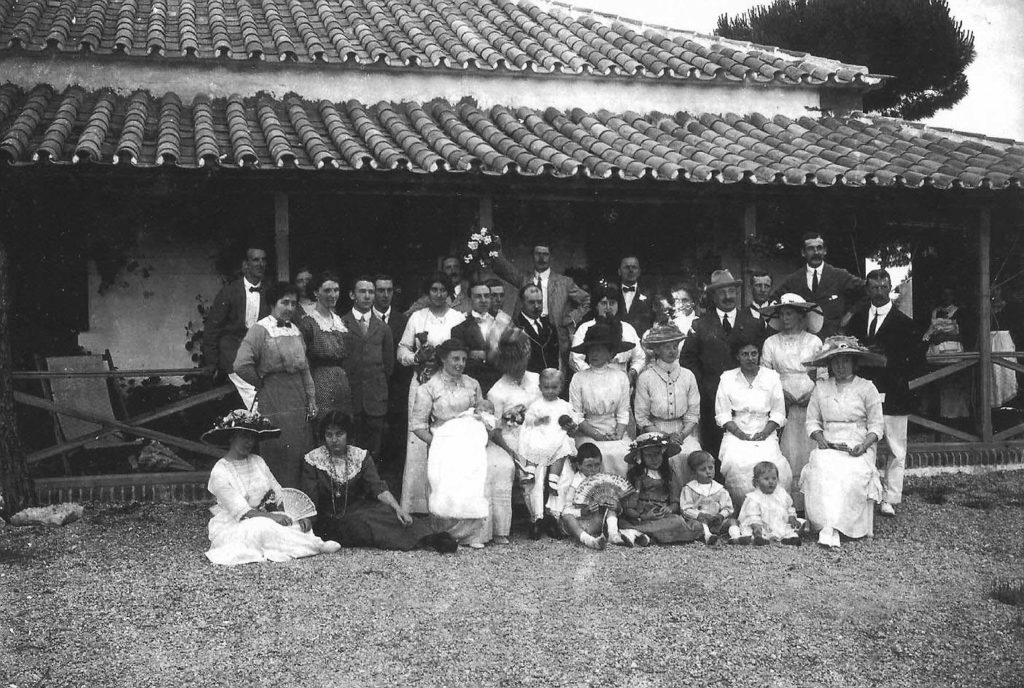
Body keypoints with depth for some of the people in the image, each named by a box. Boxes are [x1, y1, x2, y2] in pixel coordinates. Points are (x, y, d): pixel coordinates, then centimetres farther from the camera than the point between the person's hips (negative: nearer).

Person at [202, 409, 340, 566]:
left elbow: (279, 494, 3)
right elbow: (241, 511, -18)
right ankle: (316, 546, -30)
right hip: (231, 527, -6)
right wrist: (271, 516, -32)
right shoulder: (219, 472, -11)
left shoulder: (257, 461, 7)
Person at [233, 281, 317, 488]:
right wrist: (260, 384, -7)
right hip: (273, 404, -7)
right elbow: (242, 365, -21)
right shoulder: (260, 330, -10)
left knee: (299, 454, 9)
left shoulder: (295, 330, 13)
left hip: (298, 403, 7)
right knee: (276, 456, -3)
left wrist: (311, 399, 11)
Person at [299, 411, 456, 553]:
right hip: (328, 522, -2)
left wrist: (397, 508, -26)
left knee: (383, 511, -29)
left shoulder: (361, 456, 3)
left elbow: (378, 488, -10)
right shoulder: (312, 460, -2)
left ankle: (427, 537, -39)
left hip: (358, 512, 3)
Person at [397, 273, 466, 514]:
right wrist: (417, 357, -10)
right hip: (422, 384, 0)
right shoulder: (416, 318, 10)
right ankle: (416, 501, 2)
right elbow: (402, 351, 9)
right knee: (419, 440, -4)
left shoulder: (459, 318, 9)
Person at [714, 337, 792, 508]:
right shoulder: (727, 378, 9)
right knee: (736, 463, -30)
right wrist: (740, 434, -10)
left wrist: (764, 433, -8)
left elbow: (778, 413, 8)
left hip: (764, 433, 0)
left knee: (772, 464, -30)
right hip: (737, 433, 0)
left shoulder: (772, 377, 11)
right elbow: (722, 414, 4)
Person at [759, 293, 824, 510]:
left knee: (809, 454, -4)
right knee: (786, 454, -5)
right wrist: (780, 392, -8)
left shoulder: (814, 342, 9)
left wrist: (812, 394, -8)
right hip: (783, 407, 0)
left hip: (809, 405, 0)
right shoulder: (771, 343, 9)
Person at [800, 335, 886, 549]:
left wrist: (864, 445, -12)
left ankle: (830, 527, -33)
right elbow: (812, 421, 14)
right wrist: (820, 439, -7)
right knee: (822, 470, -32)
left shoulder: (866, 388, 7)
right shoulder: (820, 388, 14)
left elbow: (876, 424, 5)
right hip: (828, 447, 1)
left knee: (851, 475, -33)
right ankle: (830, 530, -38)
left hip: (858, 448, -1)